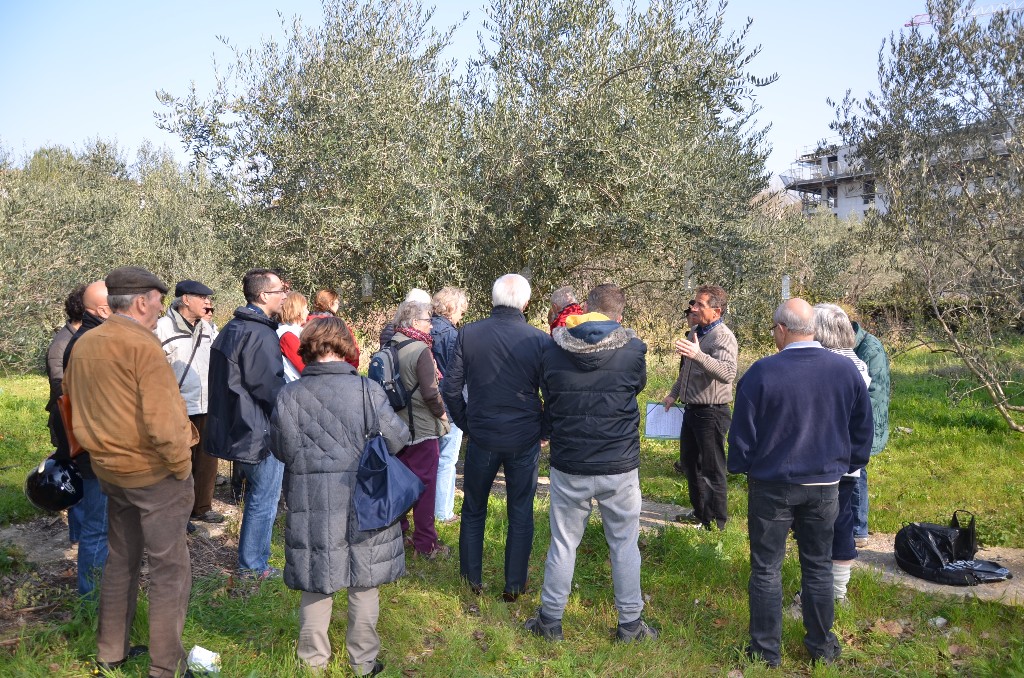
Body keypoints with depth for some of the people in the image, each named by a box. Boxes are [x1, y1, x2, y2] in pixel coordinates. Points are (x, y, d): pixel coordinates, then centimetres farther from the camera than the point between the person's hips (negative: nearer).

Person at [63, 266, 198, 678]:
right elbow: (163, 423, -25)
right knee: (171, 569, 4)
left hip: (110, 470, 8)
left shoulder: (82, 346, 4)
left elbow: (74, 404, 14)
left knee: (121, 560, 22)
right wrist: (182, 466, -13)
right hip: (154, 473, -8)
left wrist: (103, 449, 20)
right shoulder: (143, 346, -20)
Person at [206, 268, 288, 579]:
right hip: (261, 432, -10)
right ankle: (252, 566, 15)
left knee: (256, 495, 22)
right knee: (264, 501, 4)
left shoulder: (231, 329, 10)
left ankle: (252, 558, 34)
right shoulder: (261, 335, -22)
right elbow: (271, 387, -23)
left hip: (237, 426, 10)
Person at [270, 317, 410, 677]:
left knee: (316, 583, 15)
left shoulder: (289, 395, -8)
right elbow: (398, 439, -11)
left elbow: (282, 449, -6)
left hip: (311, 504, 1)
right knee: (364, 583, 13)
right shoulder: (367, 390, -13)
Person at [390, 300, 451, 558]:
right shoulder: (421, 350, -19)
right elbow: (430, 393, -21)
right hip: (421, 428, -7)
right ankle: (425, 544, 11)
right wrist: (442, 413, -4)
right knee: (424, 484, 3)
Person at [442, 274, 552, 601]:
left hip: (482, 437, 0)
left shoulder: (468, 334, -8)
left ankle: (472, 579, 29)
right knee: (521, 513, 14)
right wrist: (545, 430, 10)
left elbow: (451, 388, -4)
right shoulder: (540, 340, -10)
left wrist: (465, 424, 9)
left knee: (473, 510, 19)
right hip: (525, 440, 0)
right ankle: (514, 585, 24)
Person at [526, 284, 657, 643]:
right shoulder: (632, 350, -11)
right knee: (624, 545, 14)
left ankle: (550, 620, 27)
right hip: (620, 468, -1)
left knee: (562, 544, 14)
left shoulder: (552, 353, -7)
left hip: (568, 468, 1)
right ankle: (630, 623, 27)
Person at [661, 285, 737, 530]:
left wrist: (698, 355, -47)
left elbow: (728, 374, -36)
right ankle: (700, 512, 37)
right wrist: (673, 394, 21)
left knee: (712, 470, 2)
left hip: (711, 413, -9)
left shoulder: (723, 337, -19)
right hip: (692, 409, 10)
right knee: (689, 464, 21)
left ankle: (716, 523, 16)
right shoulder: (696, 332, 10)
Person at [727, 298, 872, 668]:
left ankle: (766, 650, 18)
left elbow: (742, 431, -10)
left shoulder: (762, 372, -17)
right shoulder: (846, 369, -5)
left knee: (766, 569, 9)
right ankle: (822, 646, 29)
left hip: (772, 485, -3)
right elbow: (862, 429, 6)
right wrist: (849, 465, 19)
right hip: (824, 485, 4)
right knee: (818, 567, 17)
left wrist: (741, 468, 7)